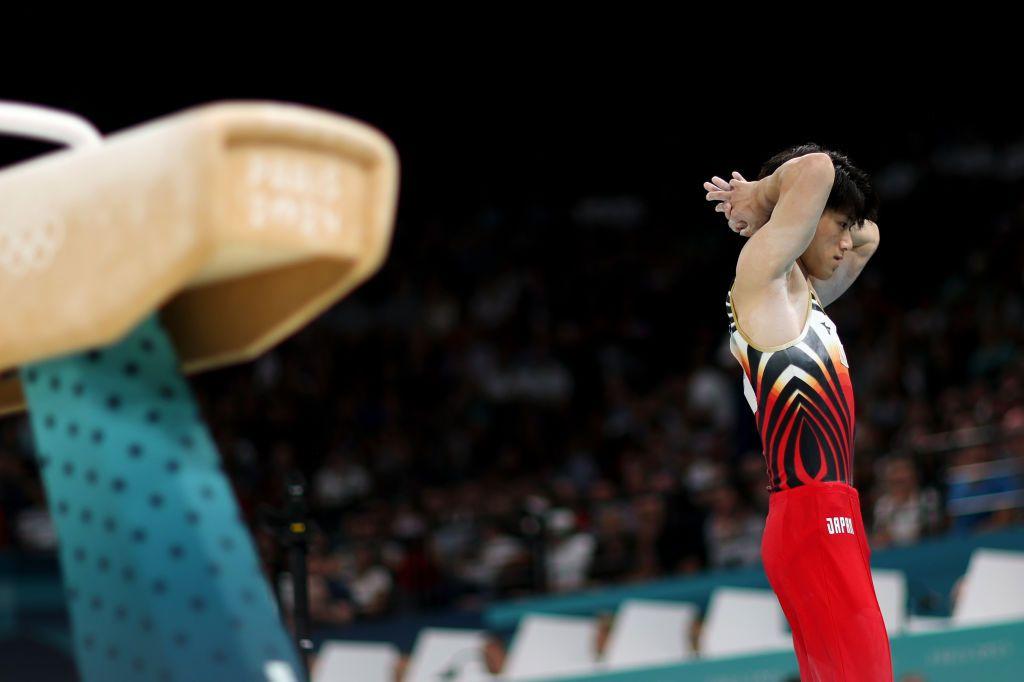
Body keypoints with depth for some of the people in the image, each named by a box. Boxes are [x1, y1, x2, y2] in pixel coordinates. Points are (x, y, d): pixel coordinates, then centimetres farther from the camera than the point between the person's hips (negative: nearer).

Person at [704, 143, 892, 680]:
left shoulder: (806, 295, 21)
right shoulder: (761, 273, -5)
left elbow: (867, 237, 38)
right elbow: (816, 169, -17)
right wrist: (760, 198, 1)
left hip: (835, 520, 10)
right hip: (812, 519, -10)